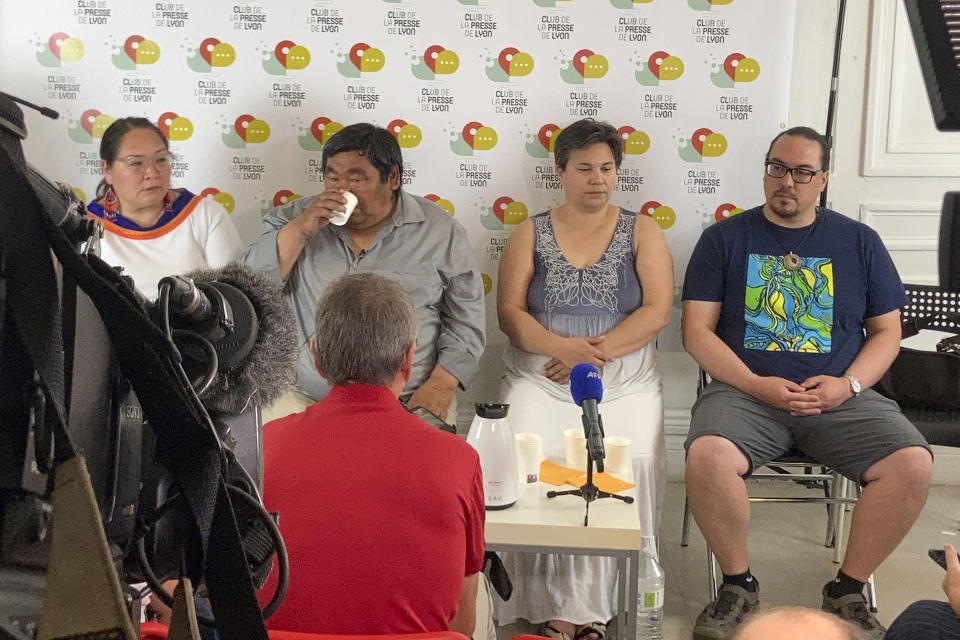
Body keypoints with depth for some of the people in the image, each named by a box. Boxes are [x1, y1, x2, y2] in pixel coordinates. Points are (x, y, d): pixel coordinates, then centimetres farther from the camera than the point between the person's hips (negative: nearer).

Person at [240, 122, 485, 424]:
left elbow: (466, 319, 7)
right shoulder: (294, 219, 10)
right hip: (304, 397, 1)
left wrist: (440, 387, -6)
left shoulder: (439, 232, 6)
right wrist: (299, 230, -10)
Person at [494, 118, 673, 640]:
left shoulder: (642, 231, 10)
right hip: (541, 379, 0)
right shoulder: (531, 234, 11)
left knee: (632, 463, -28)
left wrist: (595, 350, -13)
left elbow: (658, 310, -1)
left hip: (625, 382, 0)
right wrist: (565, 347, -16)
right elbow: (509, 312, 1)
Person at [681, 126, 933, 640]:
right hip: (746, 391, -1)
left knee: (913, 463, -24)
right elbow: (696, 330, 2)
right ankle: (737, 584, -5)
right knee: (706, 456, -33)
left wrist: (848, 385, -7)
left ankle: (847, 592, -2)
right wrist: (756, 385, -12)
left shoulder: (858, 241, 13)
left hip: (838, 397, 2)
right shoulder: (726, 238, 8)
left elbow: (886, 331, 13)